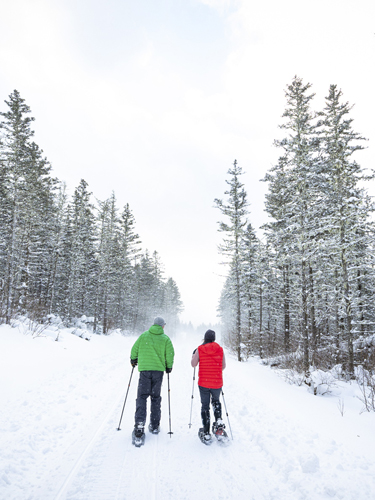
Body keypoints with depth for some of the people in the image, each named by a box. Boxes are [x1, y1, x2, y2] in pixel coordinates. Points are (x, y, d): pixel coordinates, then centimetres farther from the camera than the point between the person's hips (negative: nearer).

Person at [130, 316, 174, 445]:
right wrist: (169, 367, 13)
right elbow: (170, 354, -2)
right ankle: (155, 425, 20)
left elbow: (134, 350, 6)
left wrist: (133, 360, 24)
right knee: (155, 397, 14)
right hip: (158, 370, 1)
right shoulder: (165, 339, 1)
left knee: (142, 397, 4)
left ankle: (139, 424, -13)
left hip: (144, 369, -1)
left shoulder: (143, 336, 3)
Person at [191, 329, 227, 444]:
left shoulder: (200, 349, -6)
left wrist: (193, 355, 16)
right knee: (216, 402, 26)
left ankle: (206, 434, 11)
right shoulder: (220, 349, -2)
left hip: (203, 383, -1)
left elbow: (193, 364, -2)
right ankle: (219, 424, 8)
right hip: (217, 383, 1)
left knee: (205, 406, 10)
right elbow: (223, 367, 4)